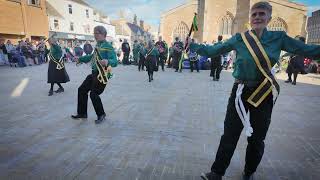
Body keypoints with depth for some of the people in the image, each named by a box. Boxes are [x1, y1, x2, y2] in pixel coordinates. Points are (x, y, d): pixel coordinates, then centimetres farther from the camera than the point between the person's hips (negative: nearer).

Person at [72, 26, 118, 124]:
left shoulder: (108, 46, -14)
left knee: (93, 94, -9)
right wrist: (80, 59, 28)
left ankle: (101, 115, 14)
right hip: (94, 73, 9)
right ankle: (82, 113, 27)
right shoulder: (98, 45, 11)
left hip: (102, 75, -9)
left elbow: (115, 61, -24)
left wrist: (107, 62, -44)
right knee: (82, 90, 13)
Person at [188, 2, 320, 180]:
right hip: (241, 92, -1)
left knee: (257, 139, 14)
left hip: (264, 95, 2)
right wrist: (192, 46, -5)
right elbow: (213, 50, 0)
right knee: (229, 135, 1)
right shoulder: (239, 38, -2)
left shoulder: (279, 38, 1)